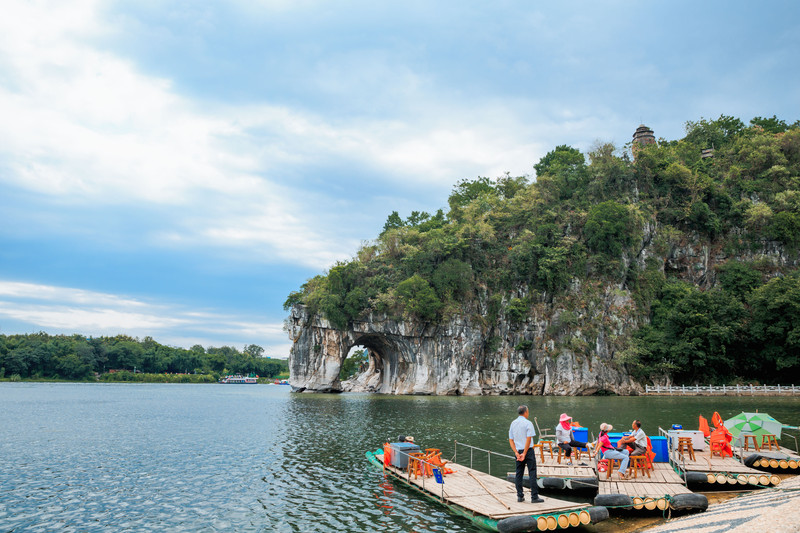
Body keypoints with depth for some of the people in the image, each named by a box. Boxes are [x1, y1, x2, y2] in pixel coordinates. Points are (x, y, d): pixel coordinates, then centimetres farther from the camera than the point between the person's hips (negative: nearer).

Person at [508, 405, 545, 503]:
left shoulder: (513, 423, 10)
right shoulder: (528, 423, -8)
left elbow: (511, 440, 6)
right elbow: (529, 439, -15)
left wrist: (516, 452, -1)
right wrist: (524, 454, -14)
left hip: (518, 451, 6)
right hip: (528, 450, -6)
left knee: (519, 474, 10)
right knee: (532, 473, -2)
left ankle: (520, 496, 12)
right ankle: (534, 497, -2)